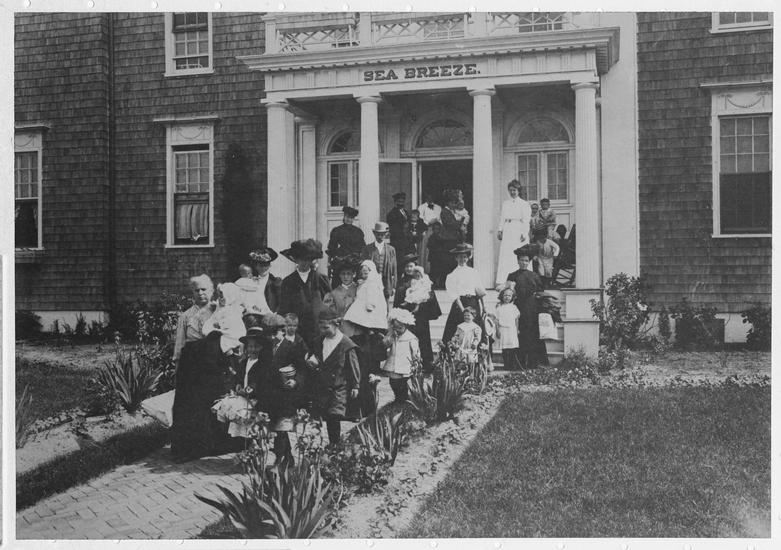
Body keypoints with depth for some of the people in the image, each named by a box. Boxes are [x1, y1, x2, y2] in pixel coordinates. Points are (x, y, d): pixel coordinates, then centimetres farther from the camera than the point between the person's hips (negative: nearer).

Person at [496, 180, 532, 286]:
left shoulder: (524, 204, 5)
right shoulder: (505, 203, 18)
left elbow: (526, 220, -2)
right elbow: (502, 218, 15)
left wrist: (524, 233, -12)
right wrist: (500, 230, 2)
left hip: (518, 231, -3)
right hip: (507, 231, 3)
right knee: (504, 256, -5)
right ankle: (501, 282, -8)